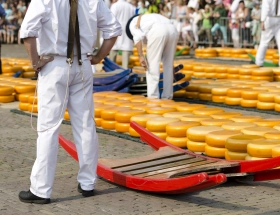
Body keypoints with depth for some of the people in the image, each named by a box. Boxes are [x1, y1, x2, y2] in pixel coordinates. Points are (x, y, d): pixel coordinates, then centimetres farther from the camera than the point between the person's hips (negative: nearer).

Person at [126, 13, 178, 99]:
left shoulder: (133, 23, 25)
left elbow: (138, 37, 2)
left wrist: (141, 56, -3)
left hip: (158, 31, -6)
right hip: (172, 30, 6)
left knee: (152, 65, 3)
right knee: (168, 65, 15)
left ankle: (153, 97, 0)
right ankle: (167, 96, 18)